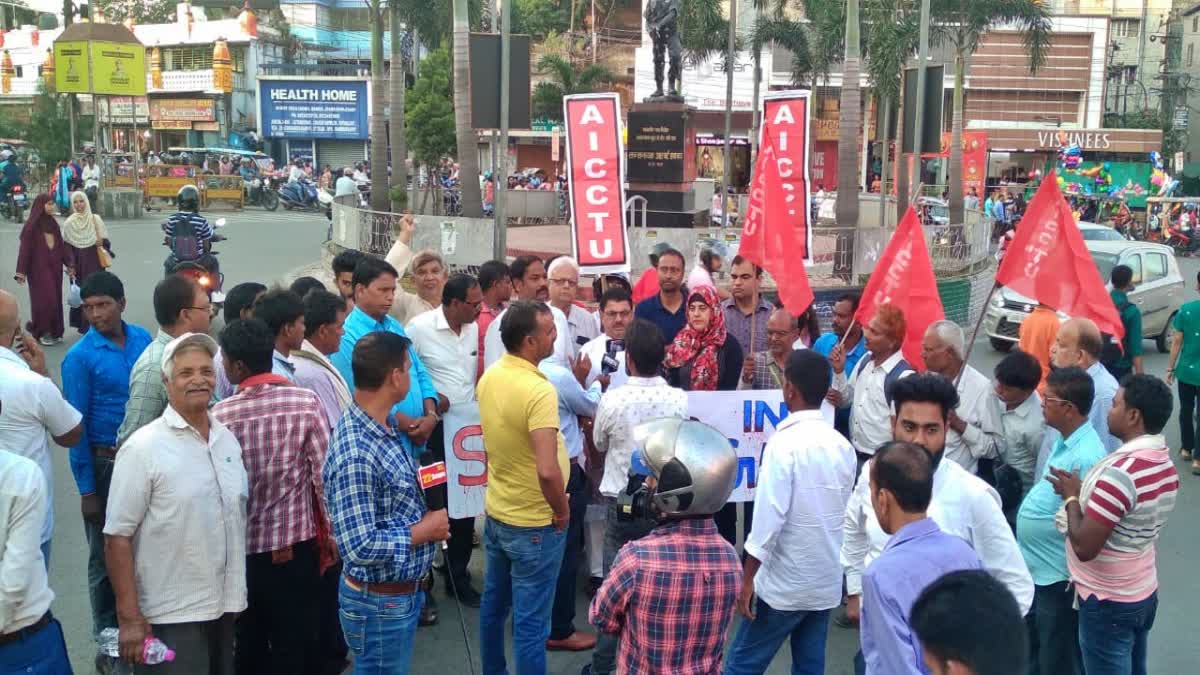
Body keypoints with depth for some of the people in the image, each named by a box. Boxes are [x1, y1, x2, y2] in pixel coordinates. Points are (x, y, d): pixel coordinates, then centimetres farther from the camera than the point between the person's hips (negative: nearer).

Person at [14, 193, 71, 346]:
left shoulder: (53, 223, 9)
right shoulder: (31, 226, -10)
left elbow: (61, 245, 13)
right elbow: (24, 249, -12)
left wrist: (69, 264, 9)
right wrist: (21, 272, -15)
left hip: (54, 268, 6)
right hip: (39, 269, -6)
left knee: (56, 299, 8)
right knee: (44, 299, -6)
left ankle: (54, 331, 18)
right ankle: (42, 332, 8)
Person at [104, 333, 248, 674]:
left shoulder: (228, 438, 6)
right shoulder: (143, 447, -12)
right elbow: (117, 537, -13)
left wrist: (239, 594, 14)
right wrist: (129, 618, -15)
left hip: (226, 607, 6)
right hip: (171, 617, -6)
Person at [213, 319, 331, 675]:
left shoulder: (221, 414, -11)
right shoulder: (306, 402, -12)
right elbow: (324, 473, -10)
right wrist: (329, 532, 2)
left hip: (242, 544, 1)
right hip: (296, 542, -1)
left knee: (248, 641, 20)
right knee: (296, 641, 12)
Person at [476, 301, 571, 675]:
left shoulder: (489, 377, -2)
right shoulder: (539, 391, -27)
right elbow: (547, 471, -33)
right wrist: (562, 511, -16)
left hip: (496, 512, 8)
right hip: (534, 523, -8)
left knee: (494, 604, 23)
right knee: (531, 623, 4)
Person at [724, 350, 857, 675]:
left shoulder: (785, 443, -18)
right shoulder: (843, 445, 2)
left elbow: (769, 518, -20)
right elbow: (847, 514, 10)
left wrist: (747, 578, -13)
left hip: (785, 583, -6)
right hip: (827, 581, 6)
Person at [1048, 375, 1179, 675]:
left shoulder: (1120, 472, -27)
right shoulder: (1166, 463, 2)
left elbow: (1084, 547, -26)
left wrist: (1071, 497, -12)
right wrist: (1084, 494, 6)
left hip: (1108, 602, -9)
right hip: (1143, 593, 9)